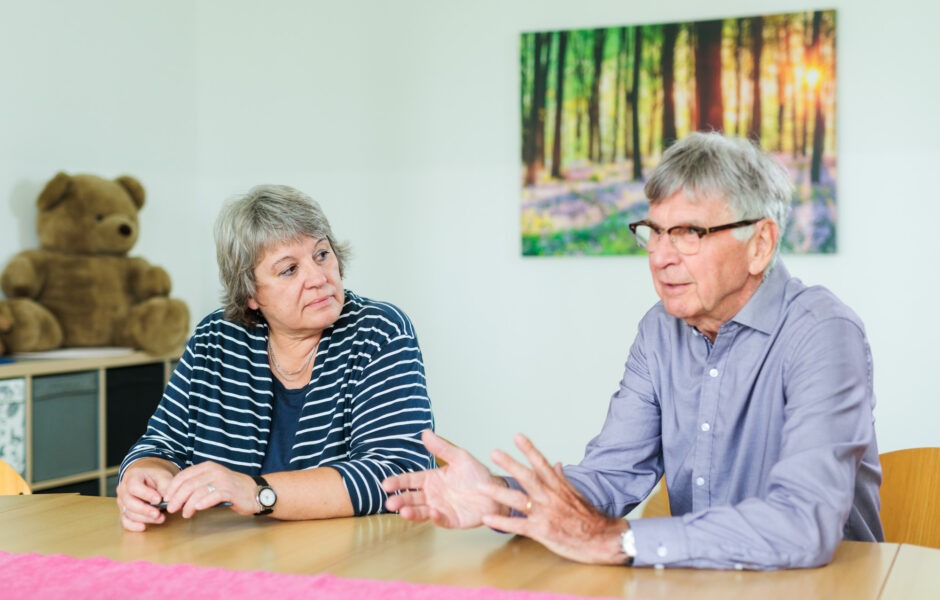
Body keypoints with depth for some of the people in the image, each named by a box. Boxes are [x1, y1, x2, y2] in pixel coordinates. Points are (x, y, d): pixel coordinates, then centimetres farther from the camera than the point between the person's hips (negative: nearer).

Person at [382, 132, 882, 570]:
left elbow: (804, 526, -28)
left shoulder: (822, 335, -17)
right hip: (697, 580, 4)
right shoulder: (662, 331, 6)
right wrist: (499, 499, -16)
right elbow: (612, 473, 3)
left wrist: (613, 539, -28)